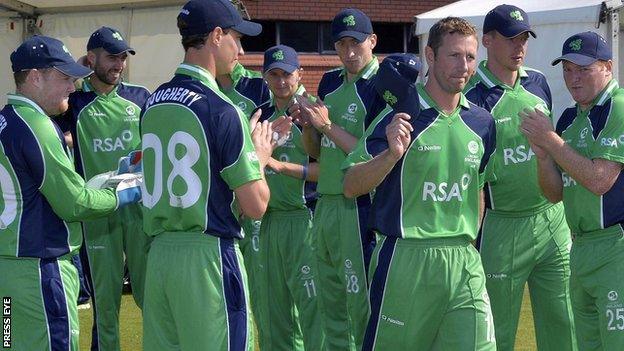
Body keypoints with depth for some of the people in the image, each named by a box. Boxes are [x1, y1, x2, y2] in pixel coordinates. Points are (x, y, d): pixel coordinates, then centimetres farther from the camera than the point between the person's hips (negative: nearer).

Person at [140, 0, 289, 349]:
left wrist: (254, 142, 23)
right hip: (208, 255, -7)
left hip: (159, 252, 7)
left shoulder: (152, 104, 9)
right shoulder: (220, 109, -13)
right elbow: (256, 205, -12)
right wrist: (260, 156, 7)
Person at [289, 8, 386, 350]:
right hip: (325, 203, 8)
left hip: (359, 207, -7)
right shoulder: (330, 82, 14)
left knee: (362, 305, -5)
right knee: (332, 307, 12)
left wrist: (328, 126, -16)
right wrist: (306, 124, -1)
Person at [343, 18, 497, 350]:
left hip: (465, 264, 4)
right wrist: (392, 154, -25)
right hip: (406, 261, -4)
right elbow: (351, 186, -10)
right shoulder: (399, 115, -7)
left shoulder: (481, 122, 9)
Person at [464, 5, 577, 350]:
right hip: (502, 228, -5)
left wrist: (566, 215, 17)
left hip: (553, 221, 5)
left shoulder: (538, 82, 8)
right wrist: (472, 237, -14)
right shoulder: (473, 96, -10)